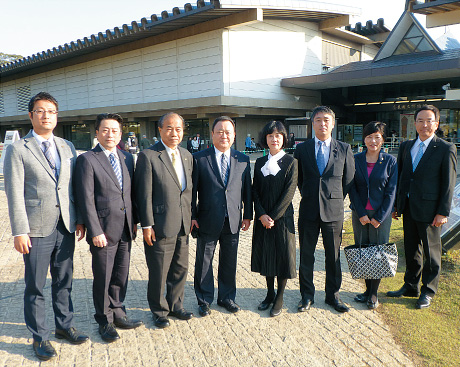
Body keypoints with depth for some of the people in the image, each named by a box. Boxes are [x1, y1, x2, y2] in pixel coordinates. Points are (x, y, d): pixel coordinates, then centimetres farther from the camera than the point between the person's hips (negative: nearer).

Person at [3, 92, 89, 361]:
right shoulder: (18, 150, -3)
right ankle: (40, 337, 24)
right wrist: (20, 232, -12)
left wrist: (80, 219, 7)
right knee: (35, 287, 7)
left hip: (66, 227, 4)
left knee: (64, 281, 16)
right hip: (38, 230, -4)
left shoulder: (68, 147, 10)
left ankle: (65, 325, 33)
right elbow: (14, 193, -7)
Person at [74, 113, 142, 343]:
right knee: (102, 278, 8)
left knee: (121, 276, 15)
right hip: (103, 231, -5)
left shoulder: (127, 158, 10)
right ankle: (104, 321, 26)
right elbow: (85, 200, -12)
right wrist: (95, 231, -16)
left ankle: (117, 313, 34)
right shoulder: (87, 160, -8)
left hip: (125, 230, 5)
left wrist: (134, 221, 10)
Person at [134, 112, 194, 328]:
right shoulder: (148, 156, -10)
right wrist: (147, 225, -13)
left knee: (180, 269, 17)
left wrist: (192, 217, 12)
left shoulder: (187, 156, 10)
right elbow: (144, 194, -11)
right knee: (158, 273, 8)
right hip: (161, 226, -6)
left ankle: (175, 306, 37)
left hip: (183, 226, 6)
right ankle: (159, 311, 29)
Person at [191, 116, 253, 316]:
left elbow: (247, 189, 9)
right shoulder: (199, 158, -4)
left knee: (229, 262, 14)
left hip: (233, 221, 3)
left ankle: (227, 297, 33)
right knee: (204, 262, 9)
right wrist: (192, 216, -6)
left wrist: (248, 215, 8)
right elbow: (192, 190, -3)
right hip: (208, 221, -2)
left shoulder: (243, 160, 5)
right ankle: (204, 300, 27)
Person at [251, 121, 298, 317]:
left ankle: (279, 298, 19)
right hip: (263, 218, 4)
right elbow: (255, 191, 4)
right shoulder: (260, 162, 7)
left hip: (282, 216, -4)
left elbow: (289, 193, -10)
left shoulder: (291, 162, -4)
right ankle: (270, 293, 28)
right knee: (265, 254, 11)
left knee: (283, 255, 4)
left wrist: (273, 216, -14)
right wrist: (262, 215, -10)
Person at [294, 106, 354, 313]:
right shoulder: (302, 149, 4)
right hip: (308, 210, 0)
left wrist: (336, 199, 7)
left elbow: (349, 179, 8)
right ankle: (307, 296, 22)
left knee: (333, 256, 10)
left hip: (334, 210, 0)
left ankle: (333, 295, 26)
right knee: (306, 255, 8)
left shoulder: (344, 149, 3)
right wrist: (308, 195, 7)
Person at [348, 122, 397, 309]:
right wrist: (361, 214, -6)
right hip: (359, 213, 2)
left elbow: (391, 191, -3)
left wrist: (379, 217, -8)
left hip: (381, 214, -2)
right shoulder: (355, 160, 2)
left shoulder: (390, 161, -2)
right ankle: (368, 289, 22)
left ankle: (374, 293, 15)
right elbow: (352, 188, 1)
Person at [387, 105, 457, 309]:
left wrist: (443, 212, -12)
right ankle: (411, 286, 31)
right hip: (408, 207, 5)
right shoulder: (406, 146, 9)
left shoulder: (446, 149, -6)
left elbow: (449, 183, -8)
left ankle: (428, 292, 23)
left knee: (431, 251, 8)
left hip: (429, 208, -5)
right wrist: (396, 205, 10)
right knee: (411, 249, 16)